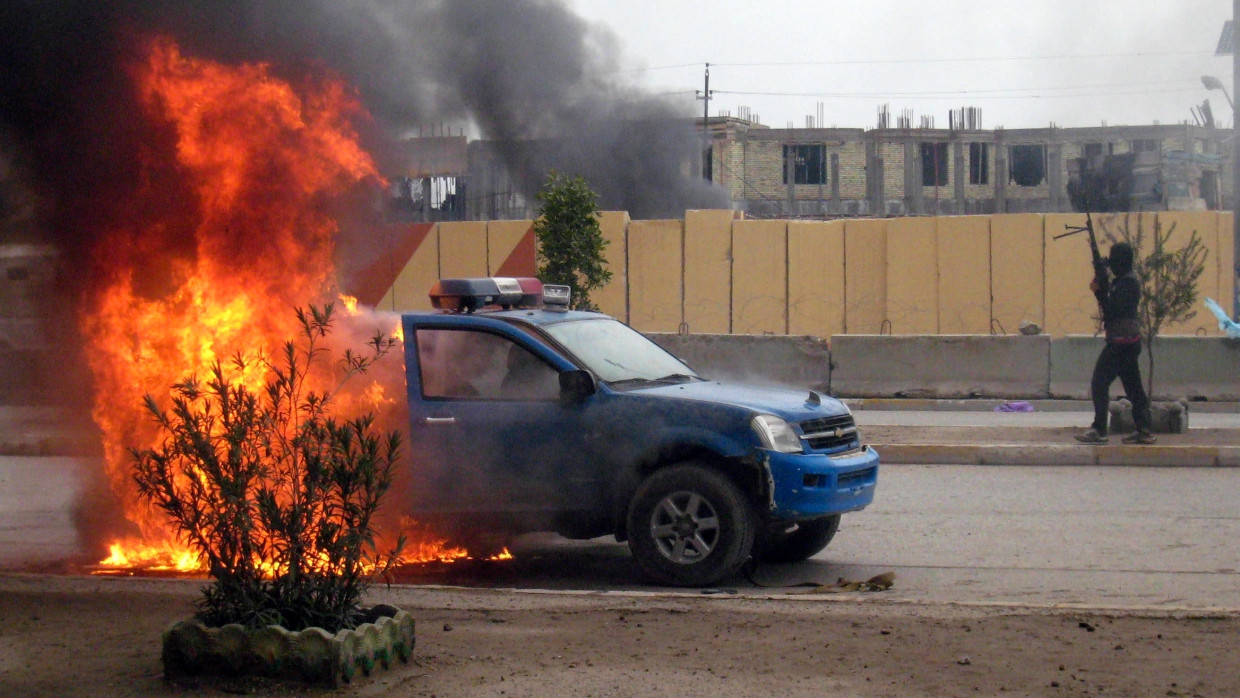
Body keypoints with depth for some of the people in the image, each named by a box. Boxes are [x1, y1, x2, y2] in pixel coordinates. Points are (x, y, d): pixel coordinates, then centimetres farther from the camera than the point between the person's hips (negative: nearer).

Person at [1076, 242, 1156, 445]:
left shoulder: (1126, 282, -15)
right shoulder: (1130, 279, 16)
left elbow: (1112, 310, -20)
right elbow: (1114, 307, 15)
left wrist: (1099, 291, -12)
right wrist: (1102, 289, 1)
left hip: (1120, 342, -10)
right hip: (1130, 341, 10)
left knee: (1099, 383, -8)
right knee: (1133, 386, 12)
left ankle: (1099, 430, -10)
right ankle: (1143, 430, 13)